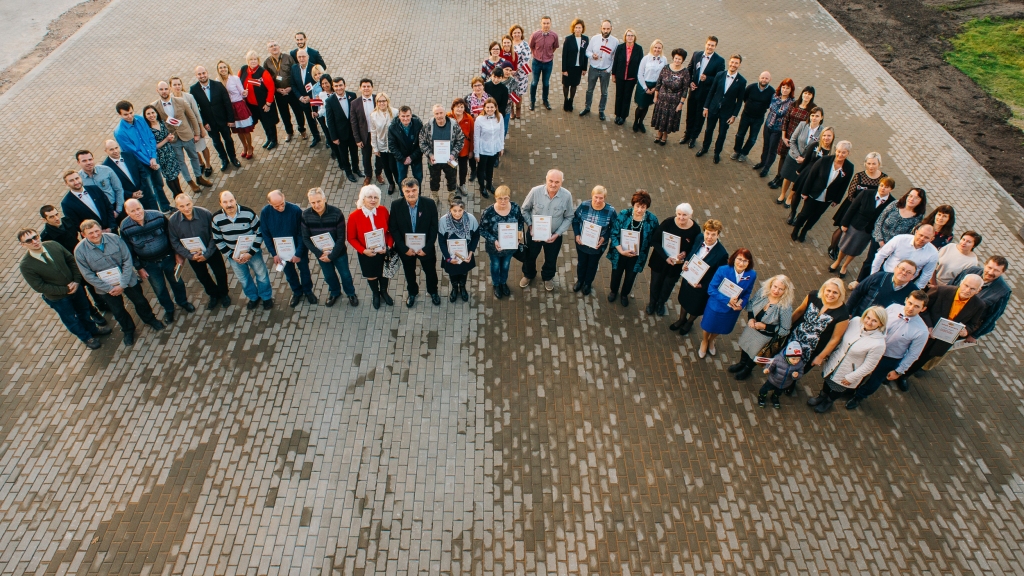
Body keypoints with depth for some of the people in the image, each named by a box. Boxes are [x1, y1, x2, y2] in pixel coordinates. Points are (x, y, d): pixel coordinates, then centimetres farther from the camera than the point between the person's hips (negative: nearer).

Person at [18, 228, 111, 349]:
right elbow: (39, 287, -22)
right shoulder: (25, 265, -28)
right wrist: (65, 290, -21)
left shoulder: (53, 245, -19)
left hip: (75, 286, 4)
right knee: (71, 320, 20)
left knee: (84, 310, 28)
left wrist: (77, 281, -13)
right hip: (57, 298, -3)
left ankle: (93, 329, 56)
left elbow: (71, 260, -5)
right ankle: (87, 338, 46)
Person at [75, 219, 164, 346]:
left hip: (128, 280, 0)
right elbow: (88, 275, -14)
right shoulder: (80, 250, -18)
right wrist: (109, 289, -17)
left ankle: (150, 319, 48)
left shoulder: (114, 238, -19)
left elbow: (127, 261, -16)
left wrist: (122, 284, -19)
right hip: (106, 287, 0)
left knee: (140, 302, 19)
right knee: (118, 311, 18)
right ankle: (128, 330, 44)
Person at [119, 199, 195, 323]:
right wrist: (139, 268, -3)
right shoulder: (125, 228, -18)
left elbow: (171, 235, -6)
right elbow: (129, 251, -6)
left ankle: (182, 301, 49)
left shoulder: (158, 216, -19)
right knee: (159, 289, 16)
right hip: (149, 264, 0)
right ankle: (168, 310, 42)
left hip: (168, 257, 0)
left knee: (177, 281, 20)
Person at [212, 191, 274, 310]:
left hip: (253, 252, -2)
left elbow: (259, 233, -15)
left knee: (261, 274, 14)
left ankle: (267, 297, 38)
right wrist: (231, 255, -11)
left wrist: (251, 253, -18)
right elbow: (217, 240, -4)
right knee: (243, 278, 20)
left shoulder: (248, 213, -22)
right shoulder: (216, 218, -14)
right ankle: (254, 297, 44)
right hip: (233, 255, 3)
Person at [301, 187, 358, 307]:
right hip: (320, 254, 2)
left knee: (345, 274, 17)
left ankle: (351, 293, 45)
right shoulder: (306, 215, -17)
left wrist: (331, 256, -19)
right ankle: (334, 292, 52)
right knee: (329, 276, 23)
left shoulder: (336, 213, -25)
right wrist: (319, 254, -17)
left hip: (338, 252, -2)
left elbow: (341, 238, -20)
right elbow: (305, 238, -10)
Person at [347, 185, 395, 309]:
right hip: (366, 254, -1)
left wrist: (389, 245, -16)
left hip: (384, 251, 2)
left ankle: (384, 292, 56)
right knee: (371, 275, 24)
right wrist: (363, 250, -22)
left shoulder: (383, 211, -17)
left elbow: (391, 230, -4)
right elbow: (351, 238, -12)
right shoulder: (354, 216, -23)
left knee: (384, 273, 25)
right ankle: (375, 294, 55)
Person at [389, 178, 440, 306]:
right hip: (405, 249, 1)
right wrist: (404, 248, -17)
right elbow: (393, 229, -11)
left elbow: (434, 228, -14)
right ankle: (412, 292, 52)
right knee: (409, 273, 24)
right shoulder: (396, 205, -18)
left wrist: (426, 248, -18)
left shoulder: (429, 204, -20)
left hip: (426, 248, 0)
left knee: (431, 271, 21)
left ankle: (433, 292, 51)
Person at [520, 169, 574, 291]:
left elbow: (568, 217, -10)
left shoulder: (567, 196, -23)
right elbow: (525, 210, -8)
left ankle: (548, 277, 58)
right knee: (529, 256, 25)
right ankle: (528, 275, 57)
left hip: (554, 235, 0)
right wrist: (530, 226, -16)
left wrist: (557, 234, -16)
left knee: (551, 259, 25)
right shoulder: (535, 191, -25)